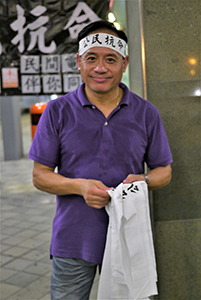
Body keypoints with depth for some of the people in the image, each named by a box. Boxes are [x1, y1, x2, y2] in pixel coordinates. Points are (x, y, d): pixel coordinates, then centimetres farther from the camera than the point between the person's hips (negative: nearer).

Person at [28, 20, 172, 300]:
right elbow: (40, 175, 0)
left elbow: (164, 171, 9)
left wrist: (143, 180, -14)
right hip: (73, 243, -1)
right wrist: (79, 186, -19)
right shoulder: (57, 111, -2)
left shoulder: (146, 113, 2)